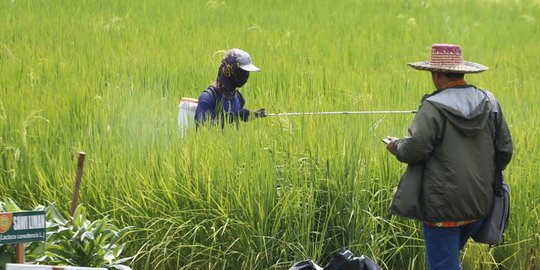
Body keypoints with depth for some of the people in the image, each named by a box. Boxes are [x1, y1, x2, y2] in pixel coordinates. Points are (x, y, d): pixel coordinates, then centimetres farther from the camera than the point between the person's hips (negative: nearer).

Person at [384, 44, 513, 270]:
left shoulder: (433, 107, -15)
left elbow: (415, 149, -17)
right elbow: (505, 149, 7)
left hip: (444, 206, -6)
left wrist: (395, 146, 5)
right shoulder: (489, 103, 3)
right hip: (480, 203, 6)